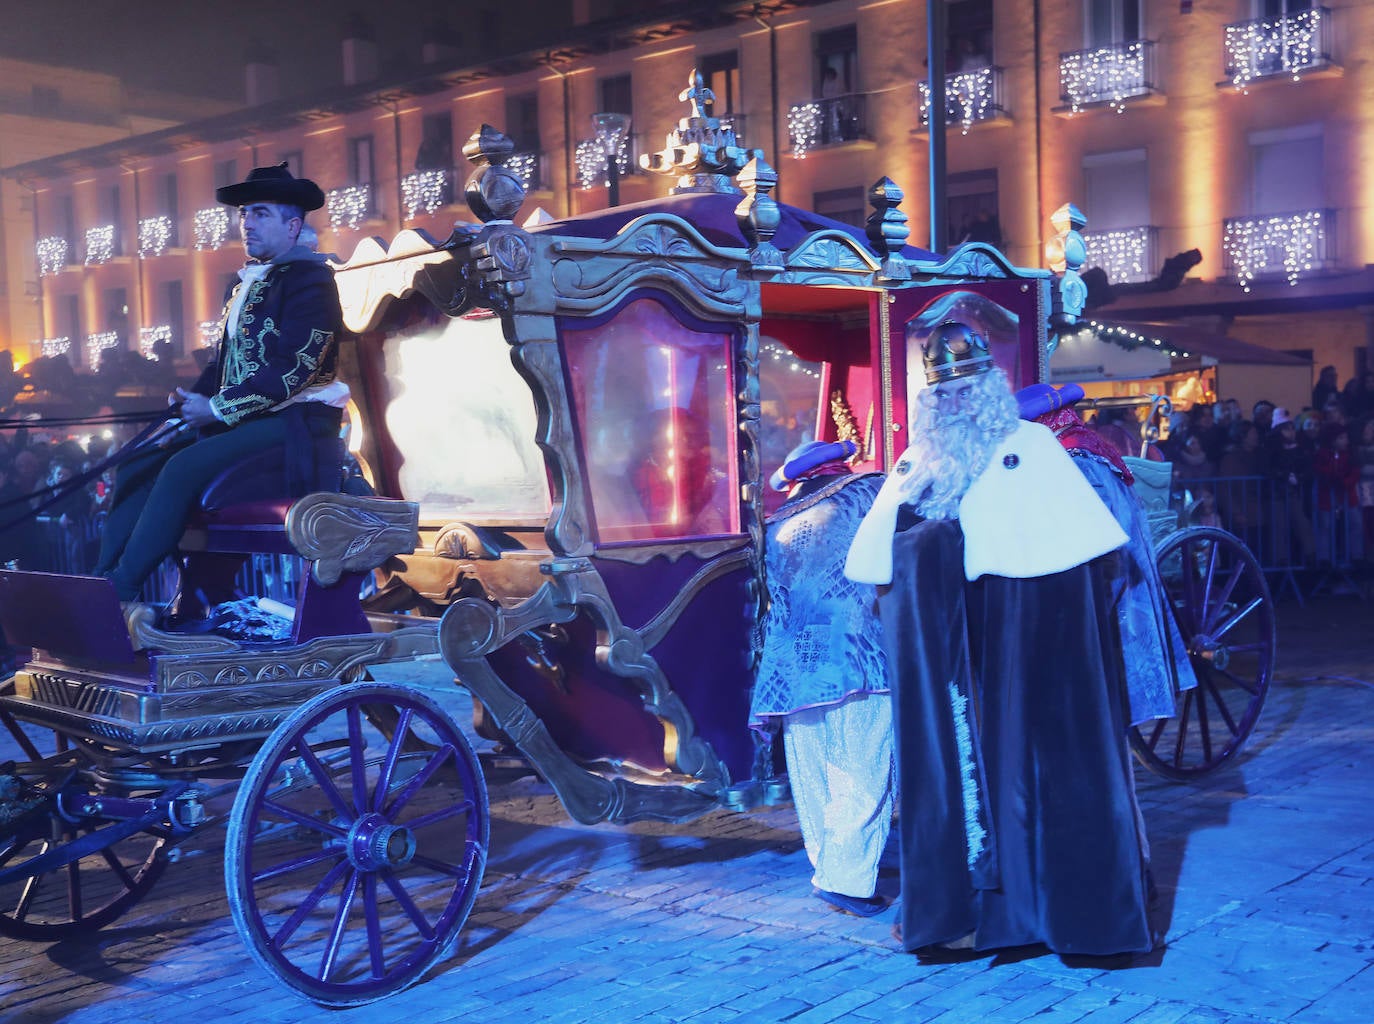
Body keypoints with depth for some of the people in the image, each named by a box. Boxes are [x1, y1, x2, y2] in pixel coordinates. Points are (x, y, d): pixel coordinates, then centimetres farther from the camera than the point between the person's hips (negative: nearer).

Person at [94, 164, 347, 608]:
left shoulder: (311, 280, -9)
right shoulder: (246, 284, 20)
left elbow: (293, 370, -19)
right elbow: (224, 360, 23)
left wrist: (217, 408, -16)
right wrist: (194, 401, 3)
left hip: (294, 420, -9)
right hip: (236, 419, 9)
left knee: (184, 466, -27)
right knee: (138, 464, -6)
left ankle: (119, 594, -24)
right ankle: (102, 579, -11)